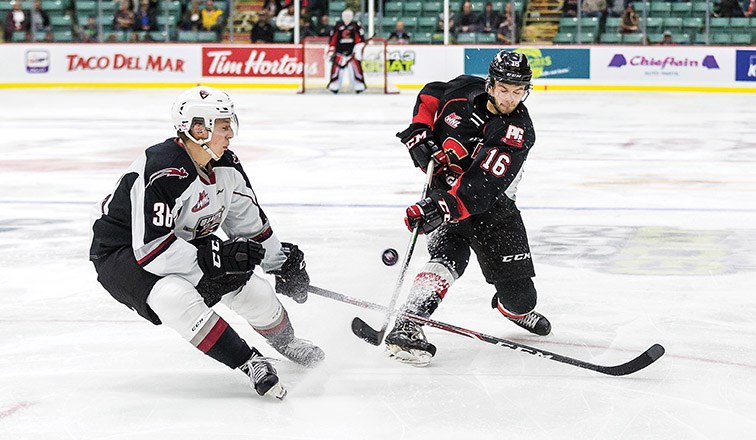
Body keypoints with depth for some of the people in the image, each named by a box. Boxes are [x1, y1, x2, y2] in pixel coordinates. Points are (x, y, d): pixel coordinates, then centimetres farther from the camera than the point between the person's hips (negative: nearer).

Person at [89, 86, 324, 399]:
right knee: (175, 297, -35)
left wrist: (281, 262, 17)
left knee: (248, 286, -4)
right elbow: (151, 250, -37)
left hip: (185, 242, 8)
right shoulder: (161, 173, -34)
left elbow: (249, 220, 11)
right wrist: (216, 257, -37)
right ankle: (249, 363, -24)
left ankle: (285, 341, 28)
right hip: (121, 254, -8)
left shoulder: (226, 166, -6)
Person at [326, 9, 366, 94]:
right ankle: (334, 86, 3)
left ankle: (359, 87, 0)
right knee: (336, 68, -4)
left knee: (356, 68, -6)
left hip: (352, 52, -1)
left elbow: (360, 39, -1)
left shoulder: (356, 26, 4)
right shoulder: (337, 26, 7)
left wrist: (358, 50, -12)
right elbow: (332, 40, 9)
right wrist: (331, 52, 6)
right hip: (340, 52, 1)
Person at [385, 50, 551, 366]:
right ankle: (405, 328, -36)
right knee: (448, 257, -27)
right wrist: (419, 132, -5)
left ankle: (516, 308, 42)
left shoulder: (518, 132, -24)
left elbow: (482, 188, -35)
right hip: (443, 184, -1)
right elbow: (430, 96, 11)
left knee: (516, 283, 4)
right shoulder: (463, 91, -14)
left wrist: (443, 208, -46)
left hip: (491, 201, 1)